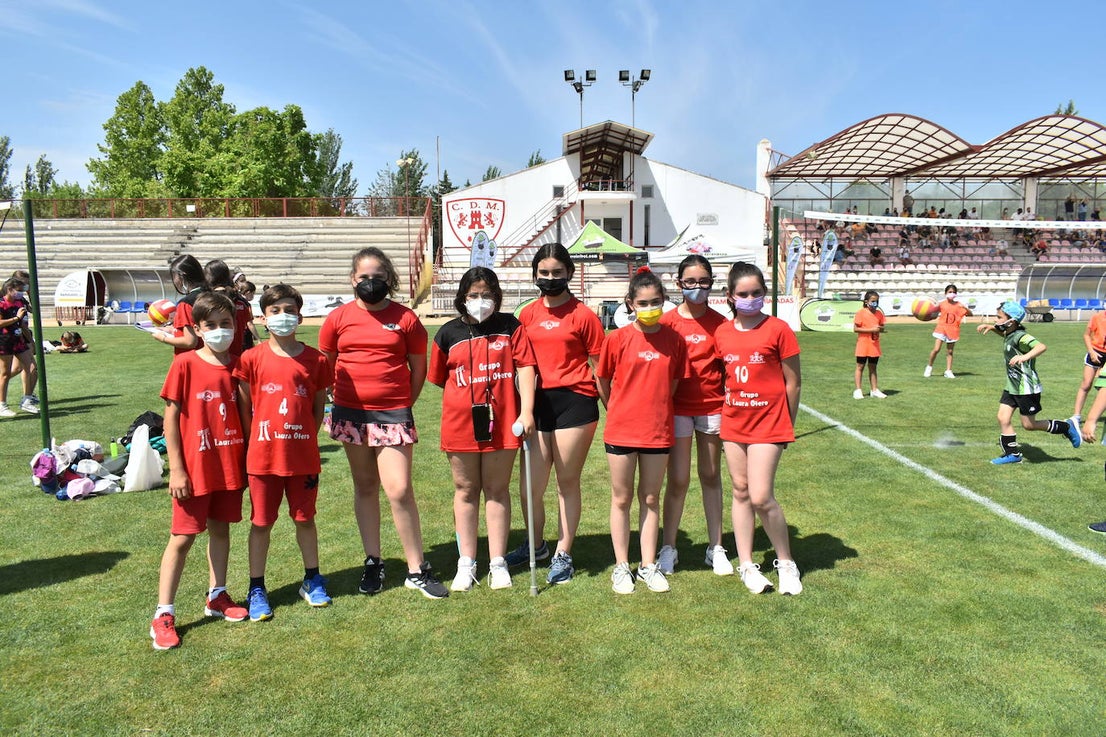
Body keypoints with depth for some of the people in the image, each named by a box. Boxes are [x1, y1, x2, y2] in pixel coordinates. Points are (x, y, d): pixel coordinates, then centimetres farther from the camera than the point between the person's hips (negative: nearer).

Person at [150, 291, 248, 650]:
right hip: (195, 468, -4)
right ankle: (163, 614, 12)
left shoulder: (238, 365, 2)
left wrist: (246, 459, 6)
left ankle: (217, 597, 31)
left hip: (230, 465, 4)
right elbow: (171, 416, -8)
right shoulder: (185, 364, -10)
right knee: (183, 536, 2)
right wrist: (176, 469, -10)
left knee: (221, 529, 15)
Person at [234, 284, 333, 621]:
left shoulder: (315, 360, -1)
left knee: (304, 517, 13)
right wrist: (255, 442, 0)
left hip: (303, 455, 1)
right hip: (263, 456, -1)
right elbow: (244, 408, 1)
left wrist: (305, 439, 0)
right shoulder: (252, 359, -4)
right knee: (261, 522, 10)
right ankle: (256, 588, 23)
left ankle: (312, 580, 29)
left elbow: (319, 407, 6)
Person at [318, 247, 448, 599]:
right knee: (365, 486, 13)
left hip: (393, 414, -3)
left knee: (399, 489, -9)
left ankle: (417, 570, 5)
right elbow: (324, 366, 12)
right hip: (351, 414, 3)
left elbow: (418, 369, 6)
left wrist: (402, 404, 5)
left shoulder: (406, 318, -2)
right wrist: (342, 399, 7)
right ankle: (373, 563, 27)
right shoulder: (338, 319, 3)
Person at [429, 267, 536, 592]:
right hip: (461, 422, 1)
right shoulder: (448, 333, 4)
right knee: (465, 490, 11)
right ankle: (466, 563, 22)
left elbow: (525, 367, -6)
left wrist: (526, 410, -15)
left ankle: (498, 563, 19)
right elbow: (440, 379, 11)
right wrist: (461, 404, 6)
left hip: (501, 420, -1)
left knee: (497, 490, 8)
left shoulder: (510, 326, 1)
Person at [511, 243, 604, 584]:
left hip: (575, 403, -4)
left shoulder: (583, 315, -3)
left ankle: (563, 555, 22)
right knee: (529, 488, 7)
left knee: (567, 483, 6)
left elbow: (597, 366, -1)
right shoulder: (527, 315, 9)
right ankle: (536, 545, 34)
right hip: (539, 403, 4)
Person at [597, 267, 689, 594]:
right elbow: (603, 381, 4)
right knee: (621, 499, 9)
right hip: (621, 431, -1)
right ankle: (621, 566, 21)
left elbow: (673, 383, 8)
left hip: (659, 430, 2)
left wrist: (655, 411, 7)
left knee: (651, 498, 12)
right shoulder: (617, 338, -7)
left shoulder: (674, 340, -2)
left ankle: (648, 565, 24)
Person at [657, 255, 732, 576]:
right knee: (678, 480, 0)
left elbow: (727, 367, 5)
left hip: (712, 406, 2)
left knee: (711, 476, 11)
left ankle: (716, 548, 22)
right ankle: (668, 548, 15)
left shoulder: (719, 322, 2)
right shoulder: (668, 321, -2)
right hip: (678, 408, -2)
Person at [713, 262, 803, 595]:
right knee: (741, 492, 11)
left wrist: (787, 425, 1)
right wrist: (725, 410, 7)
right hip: (733, 423, 5)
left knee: (762, 497, -9)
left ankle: (786, 562, 13)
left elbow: (793, 381, -3)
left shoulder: (778, 329, -8)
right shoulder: (722, 333, 4)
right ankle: (746, 565, 22)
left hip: (768, 424, -5)